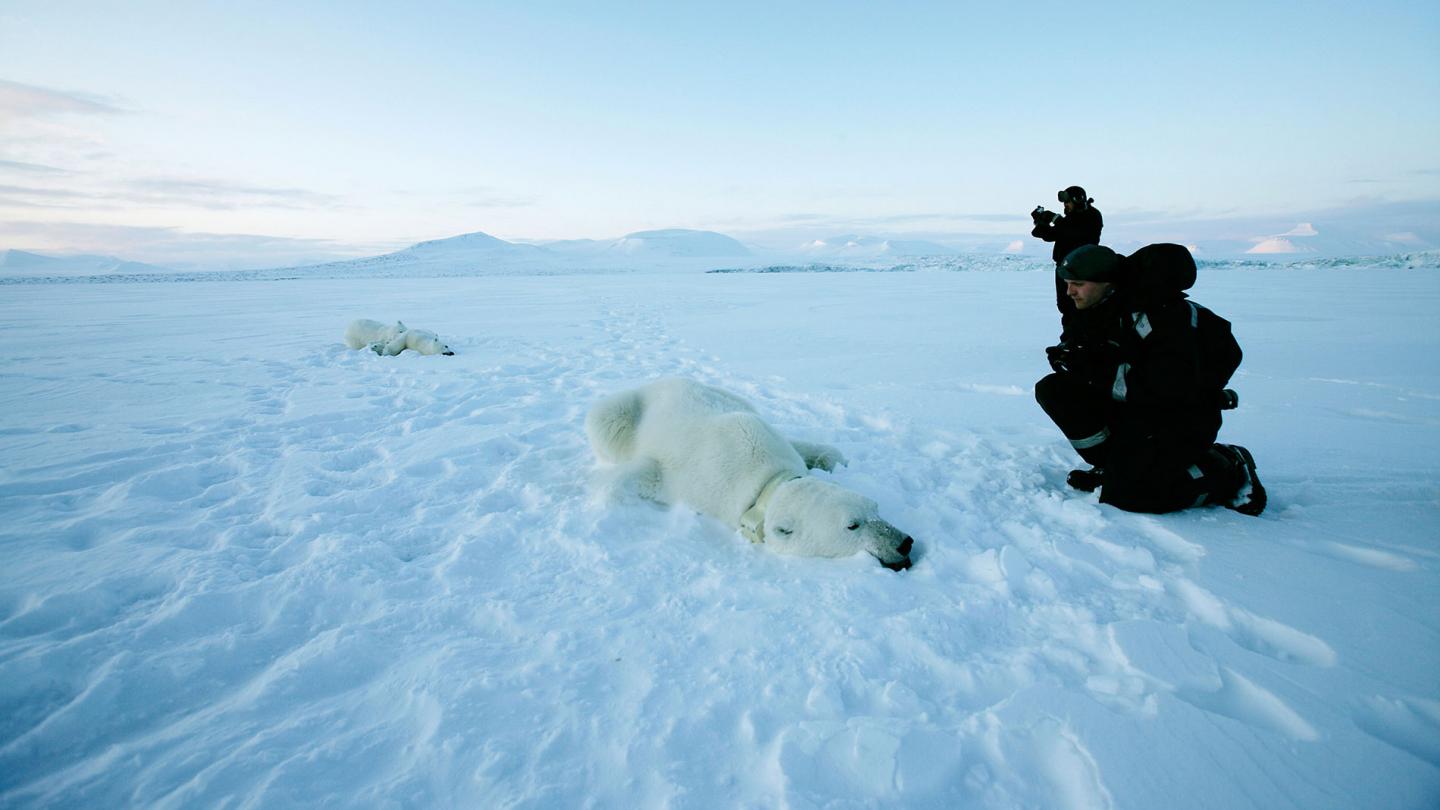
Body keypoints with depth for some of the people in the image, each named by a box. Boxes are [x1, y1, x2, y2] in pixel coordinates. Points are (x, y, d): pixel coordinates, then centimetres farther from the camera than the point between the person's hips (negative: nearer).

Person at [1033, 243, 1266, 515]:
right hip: (1128, 405, 8)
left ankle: (1227, 469, 2)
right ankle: (1115, 465, 0)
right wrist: (1066, 356, -14)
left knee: (1125, 492, -22)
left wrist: (1105, 373, -32)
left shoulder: (1156, 312, -24)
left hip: (1181, 415, -8)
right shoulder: (1093, 309, 0)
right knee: (1051, 389, -9)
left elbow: (1176, 386, -31)